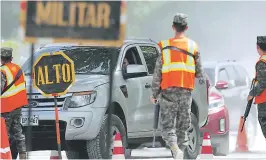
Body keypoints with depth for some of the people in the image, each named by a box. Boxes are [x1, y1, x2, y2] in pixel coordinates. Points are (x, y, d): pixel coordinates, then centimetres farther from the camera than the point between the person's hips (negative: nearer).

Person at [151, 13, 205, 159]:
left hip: (169, 91, -2)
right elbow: (199, 71, 6)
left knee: (167, 124, -1)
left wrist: (154, 93, 6)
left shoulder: (164, 46, -1)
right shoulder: (193, 46, 2)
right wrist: (203, 80, 28)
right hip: (186, 91, 2)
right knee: (183, 125, 11)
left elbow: (157, 72, -1)